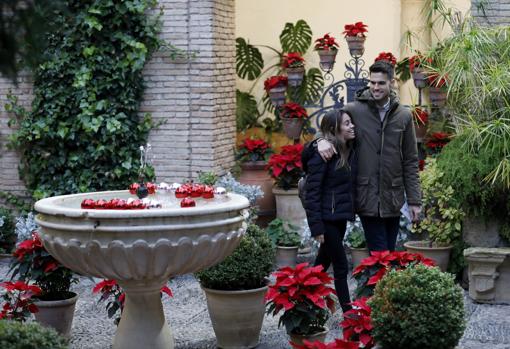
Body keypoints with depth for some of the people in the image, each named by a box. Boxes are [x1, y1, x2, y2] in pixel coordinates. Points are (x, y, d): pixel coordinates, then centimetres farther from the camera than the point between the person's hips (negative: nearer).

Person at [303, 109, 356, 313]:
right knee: (341, 266, -2)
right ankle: (347, 311, 5)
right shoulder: (321, 154, -16)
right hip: (327, 218, -7)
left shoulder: (350, 152, 7)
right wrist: (317, 227, -18)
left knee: (323, 263, 15)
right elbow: (312, 192, -16)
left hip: (340, 217, 7)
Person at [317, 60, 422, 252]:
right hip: (367, 197, -3)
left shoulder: (404, 116, 5)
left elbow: (410, 162, 8)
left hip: (393, 198, 3)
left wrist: (414, 200, 4)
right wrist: (322, 139, -15)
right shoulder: (353, 110, -3)